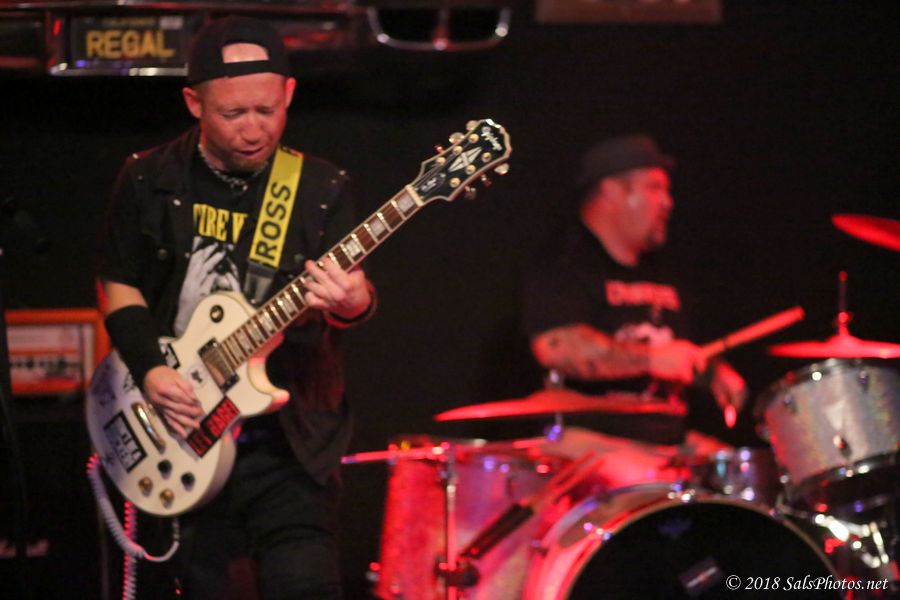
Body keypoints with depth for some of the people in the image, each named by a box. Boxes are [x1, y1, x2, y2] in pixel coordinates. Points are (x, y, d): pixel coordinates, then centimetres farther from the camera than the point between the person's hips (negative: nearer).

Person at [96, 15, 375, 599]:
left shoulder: (321, 189, 0)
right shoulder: (148, 180, 3)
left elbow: (347, 281, -11)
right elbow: (121, 287, 9)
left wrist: (352, 302, -35)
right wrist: (149, 369, -7)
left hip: (288, 441, -2)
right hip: (188, 440, 2)